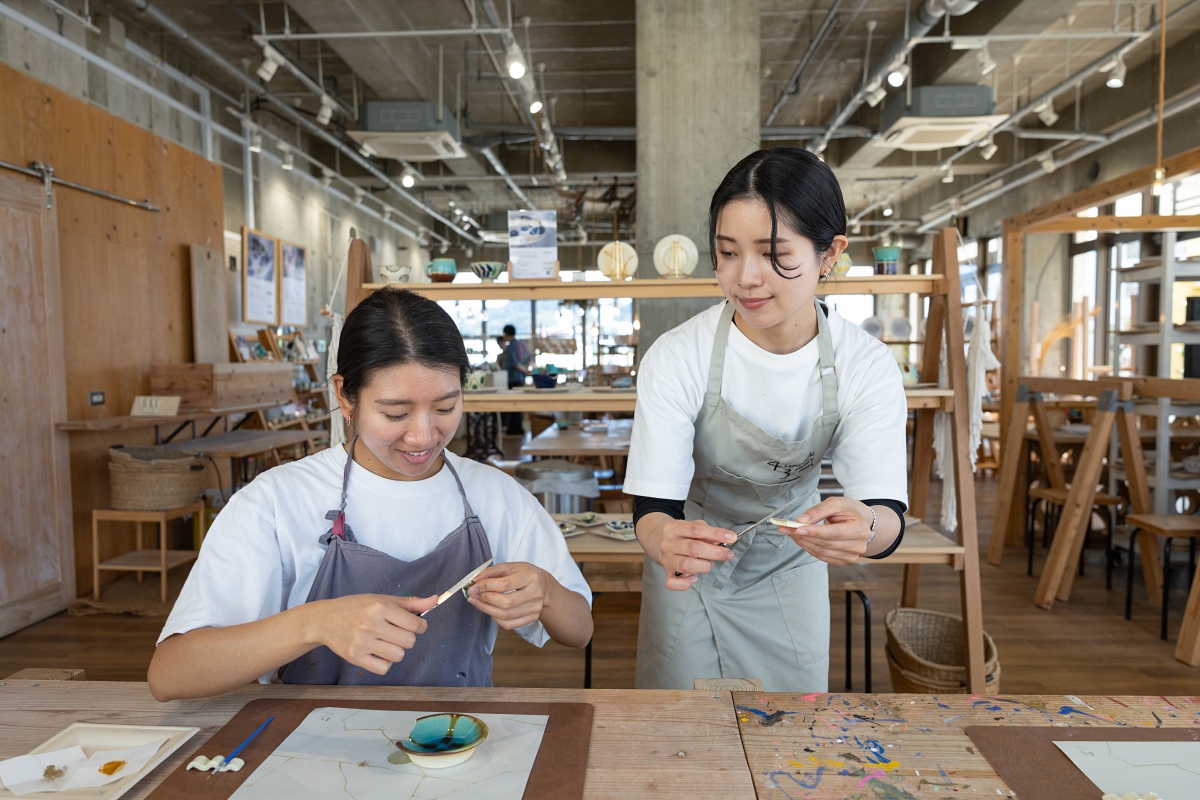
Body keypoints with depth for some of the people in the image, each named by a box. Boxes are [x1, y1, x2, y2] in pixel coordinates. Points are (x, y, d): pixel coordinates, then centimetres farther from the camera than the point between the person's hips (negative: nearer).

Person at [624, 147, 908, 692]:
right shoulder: (676, 358, -25)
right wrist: (665, 541, -50)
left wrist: (865, 526, -49)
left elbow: (888, 513, -25)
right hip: (691, 565, -1)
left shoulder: (866, 367, -20)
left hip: (789, 567, 2)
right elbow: (652, 505, -26)